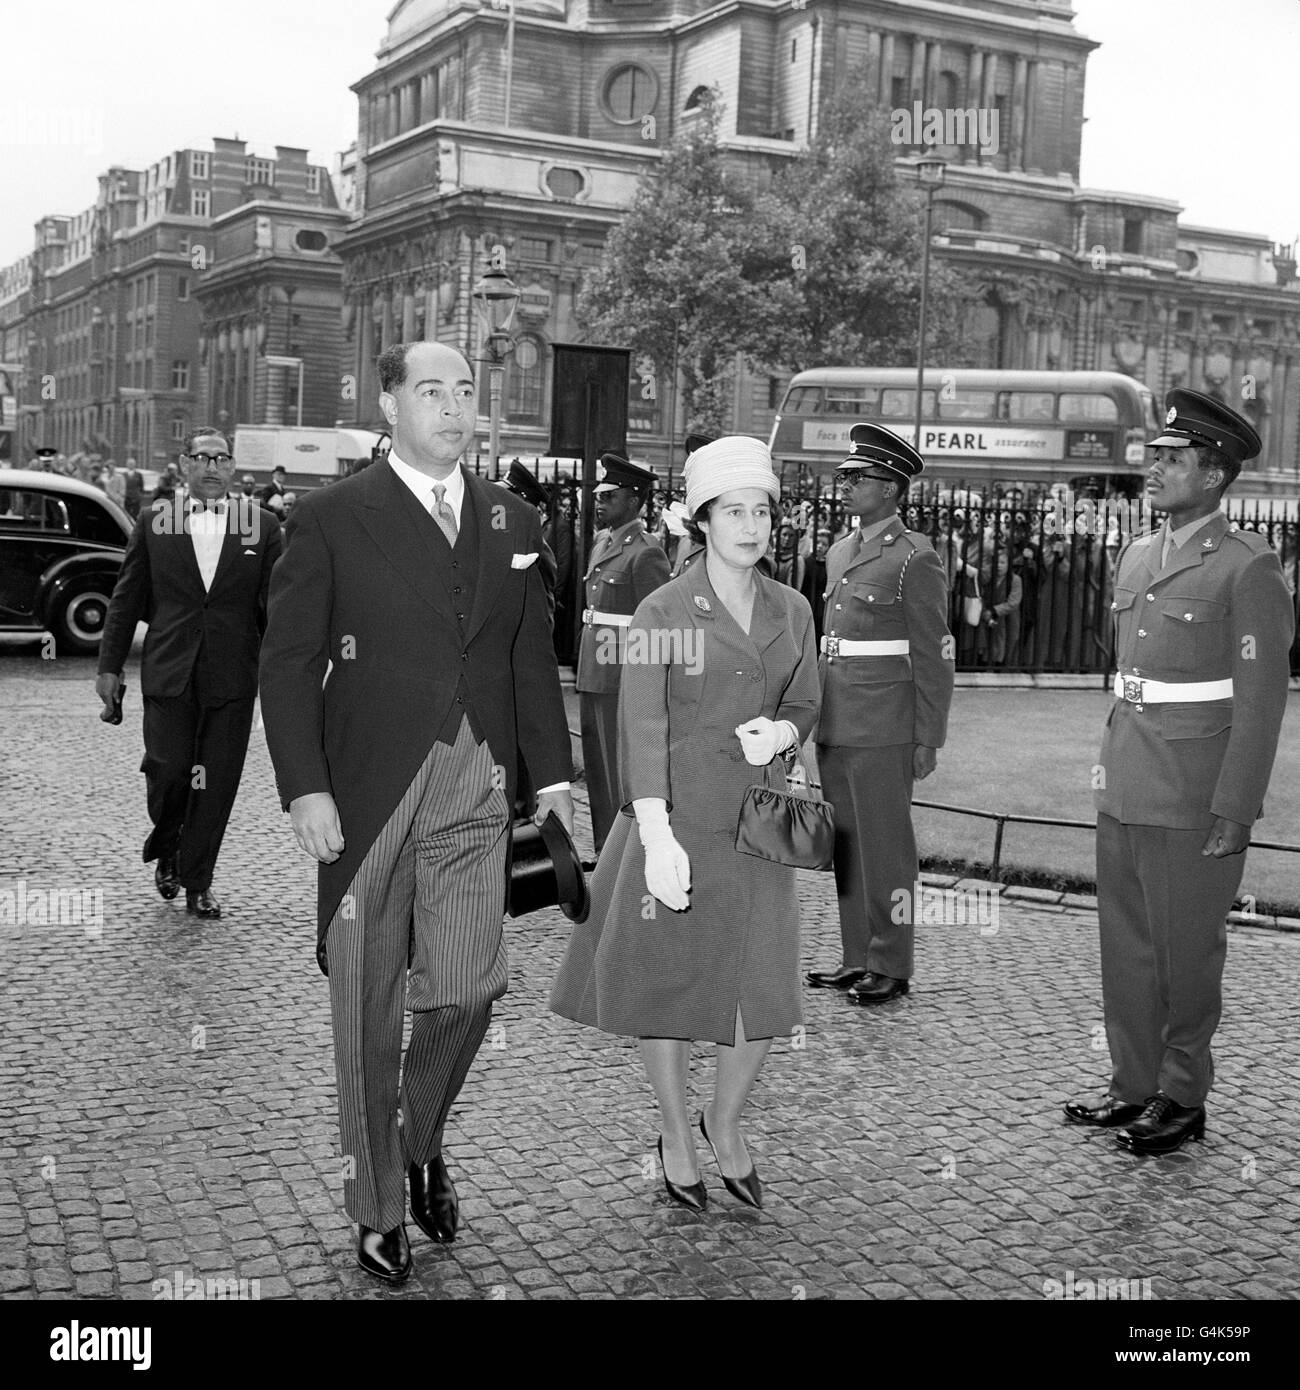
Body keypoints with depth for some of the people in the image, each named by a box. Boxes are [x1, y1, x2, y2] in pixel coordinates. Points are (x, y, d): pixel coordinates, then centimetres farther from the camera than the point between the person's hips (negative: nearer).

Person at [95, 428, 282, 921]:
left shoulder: (262, 527, 6)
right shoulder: (153, 521, 7)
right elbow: (126, 599, 9)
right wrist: (109, 666, 6)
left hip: (232, 677, 0)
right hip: (168, 673, 0)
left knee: (218, 783, 2)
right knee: (168, 769, -7)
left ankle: (197, 882, 18)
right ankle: (166, 847, 24)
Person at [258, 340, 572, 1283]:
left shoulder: (514, 522, 11)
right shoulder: (332, 519, -1)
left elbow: (533, 661, 15)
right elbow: (288, 664, -3)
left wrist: (552, 773, 8)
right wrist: (305, 787, -11)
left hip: (474, 792, 3)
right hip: (367, 794, -2)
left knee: (467, 990, -2)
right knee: (369, 1009, 6)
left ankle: (424, 1146, 29)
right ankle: (379, 1210, 23)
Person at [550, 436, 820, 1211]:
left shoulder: (792, 610, 6)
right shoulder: (664, 611, -8)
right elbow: (642, 729, -15)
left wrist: (782, 730, -9)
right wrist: (657, 837, -25)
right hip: (679, 818, -3)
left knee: (766, 992, 3)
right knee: (667, 981, 7)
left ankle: (726, 1125, 31)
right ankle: (676, 1137, 30)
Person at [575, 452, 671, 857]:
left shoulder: (646, 554, -11)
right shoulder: (601, 545, 16)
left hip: (624, 684, -9)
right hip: (594, 679, 9)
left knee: (619, 778, -4)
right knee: (597, 774, 14)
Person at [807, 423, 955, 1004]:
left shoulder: (915, 558, -9)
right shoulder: (840, 553, 15)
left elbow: (935, 656, -9)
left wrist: (928, 738, -11)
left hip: (884, 731, -7)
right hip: (834, 728, 8)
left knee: (885, 846, 1)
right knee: (846, 846, 12)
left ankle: (890, 967, 11)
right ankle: (857, 959, 23)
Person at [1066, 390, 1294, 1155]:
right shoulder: (1138, 556, 13)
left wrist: (1234, 811, -15)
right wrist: (1111, 765, 15)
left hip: (1194, 802, -7)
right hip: (1125, 793, 7)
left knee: (1186, 954, 6)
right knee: (1127, 948, 14)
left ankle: (1182, 1099, 21)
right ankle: (1135, 1085, 28)